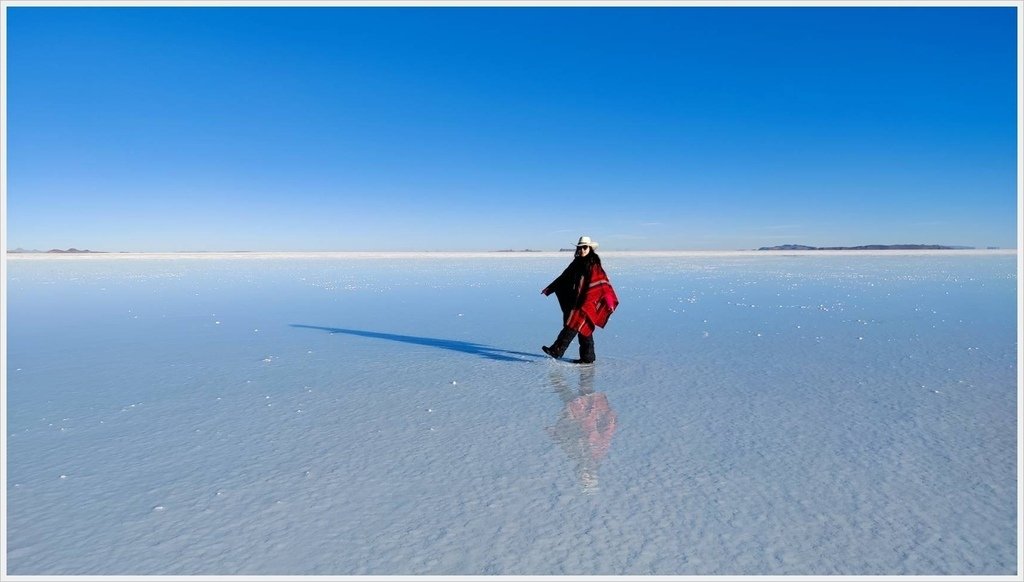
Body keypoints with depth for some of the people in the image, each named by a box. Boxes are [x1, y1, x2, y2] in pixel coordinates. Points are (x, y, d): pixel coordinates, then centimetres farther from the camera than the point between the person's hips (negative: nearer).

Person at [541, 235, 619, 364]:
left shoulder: (594, 264, -7)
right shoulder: (577, 263, 12)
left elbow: (602, 282, -14)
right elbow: (563, 277, 20)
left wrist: (608, 300, -22)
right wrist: (550, 288, 23)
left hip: (587, 303, -7)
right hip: (576, 302, 7)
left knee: (573, 325, -12)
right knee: (584, 329, 10)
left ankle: (557, 350, -14)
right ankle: (587, 357, 17)